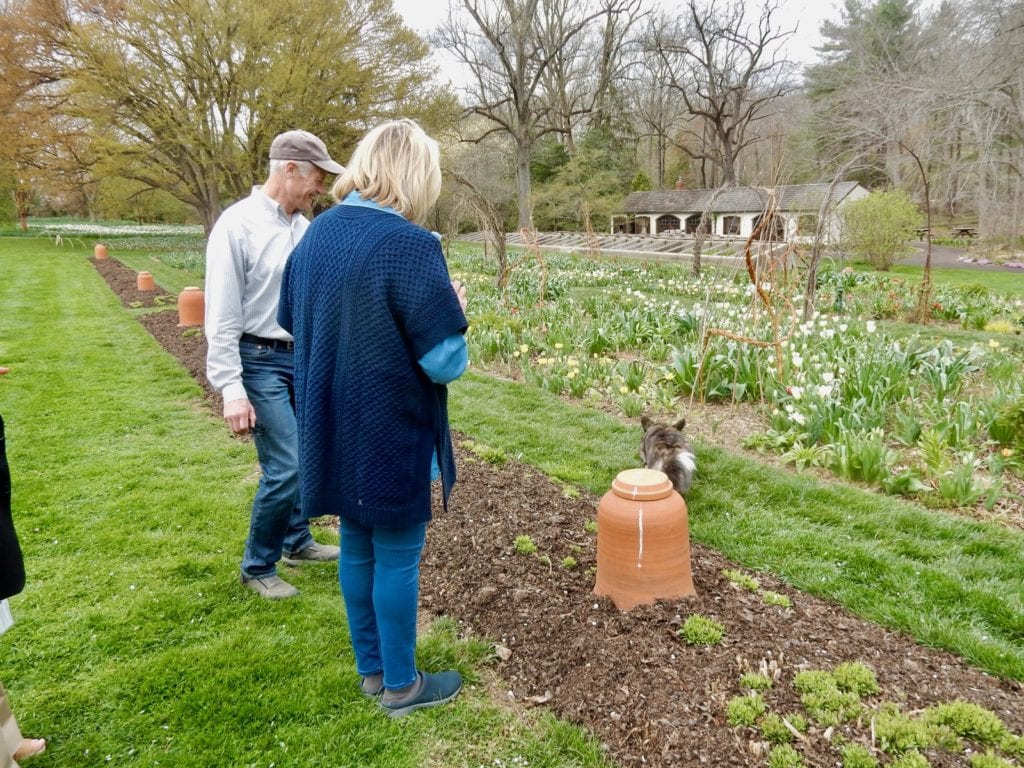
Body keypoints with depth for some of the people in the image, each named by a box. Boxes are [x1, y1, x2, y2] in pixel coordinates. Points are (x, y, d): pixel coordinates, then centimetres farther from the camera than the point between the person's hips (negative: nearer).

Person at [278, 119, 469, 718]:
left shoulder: (318, 233, 3)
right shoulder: (411, 245, -21)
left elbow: (290, 320, 16)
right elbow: (445, 362, -20)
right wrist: (454, 309, -2)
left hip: (333, 432, 7)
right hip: (392, 436, -7)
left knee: (358, 548, 19)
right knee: (397, 557, 9)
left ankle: (371, 669, 37)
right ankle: (401, 686, 27)